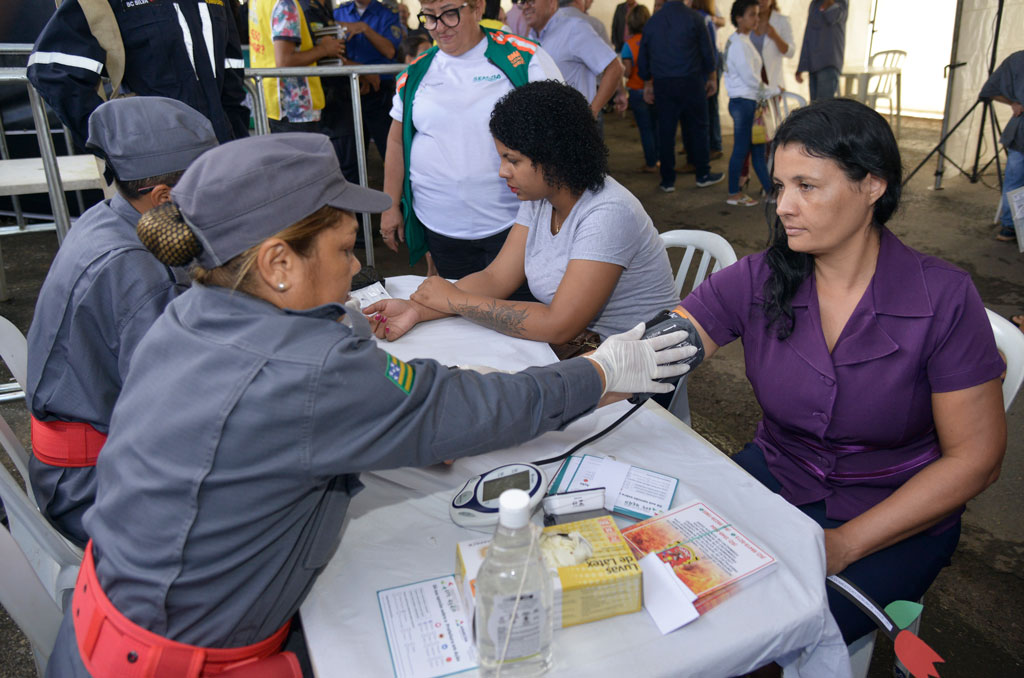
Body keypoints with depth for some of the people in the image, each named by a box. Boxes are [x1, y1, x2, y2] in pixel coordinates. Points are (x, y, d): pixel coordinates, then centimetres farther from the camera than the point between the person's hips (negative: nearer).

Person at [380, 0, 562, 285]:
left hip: (511, 222, -3)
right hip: (440, 226, 3)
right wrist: (391, 206, 12)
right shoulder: (417, 71, 8)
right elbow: (398, 140, 14)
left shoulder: (524, 58, -4)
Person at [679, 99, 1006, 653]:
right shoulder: (755, 283, -9)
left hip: (896, 517, -3)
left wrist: (845, 544, -19)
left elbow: (975, 458, -12)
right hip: (774, 478, 3)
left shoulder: (943, 300, -15)